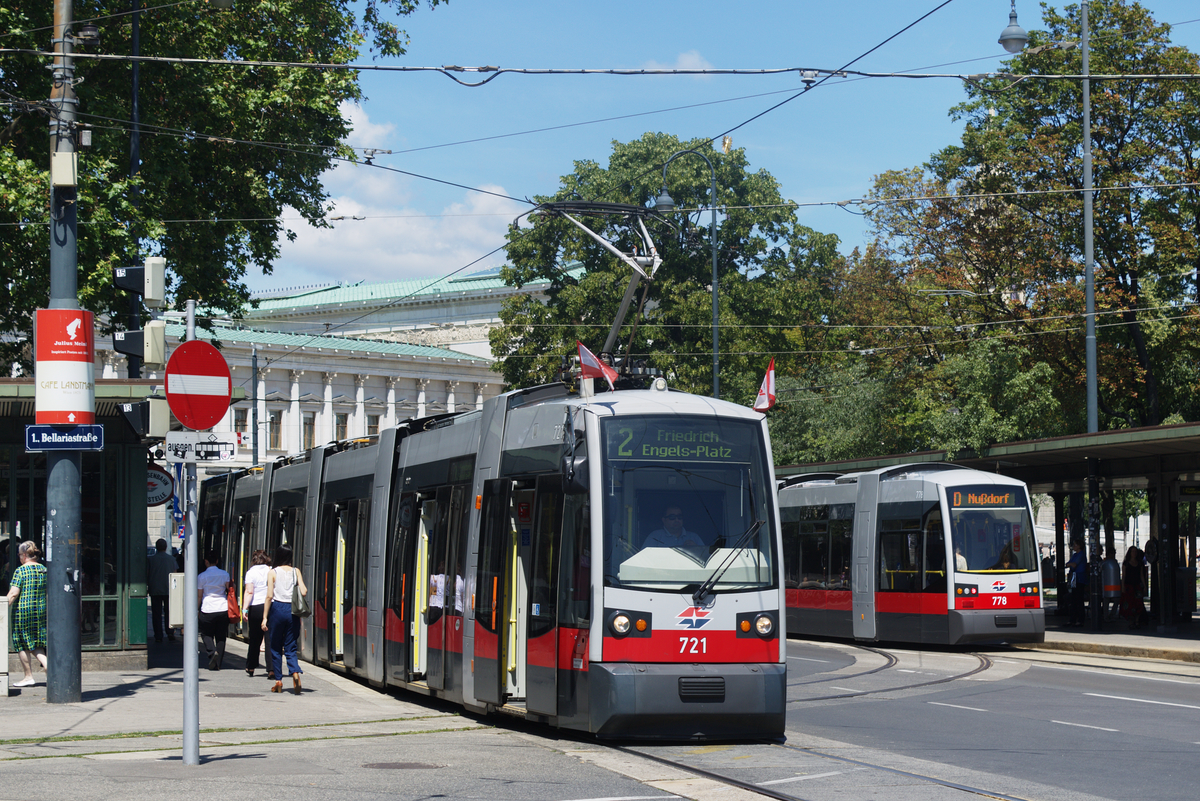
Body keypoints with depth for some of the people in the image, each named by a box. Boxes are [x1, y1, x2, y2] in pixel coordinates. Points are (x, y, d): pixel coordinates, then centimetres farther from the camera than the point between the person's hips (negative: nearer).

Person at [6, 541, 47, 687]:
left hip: (23, 610, -6)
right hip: (41, 611, 6)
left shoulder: (20, 571, -10)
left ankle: (28, 677, 10)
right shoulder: (44, 570, 7)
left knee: (22, 644, 6)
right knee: (36, 643, 15)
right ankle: (46, 664, -8)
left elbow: (13, 593, -16)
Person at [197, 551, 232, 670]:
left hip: (207, 610, -2)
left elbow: (199, 596, 2)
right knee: (221, 637, 9)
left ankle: (212, 651, -16)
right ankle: (218, 663, 8)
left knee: (206, 634, 11)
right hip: (223, 609, 2)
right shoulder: (225, 575, 3)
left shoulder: (201, 576, -2)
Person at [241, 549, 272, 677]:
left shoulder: (251, 572, 0)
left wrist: (244, 609, -11)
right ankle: (271, 669, -11)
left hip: (256, 608, -1)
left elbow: (249, 592, -10)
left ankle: (250, 668, 22)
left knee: (255, 639, 11)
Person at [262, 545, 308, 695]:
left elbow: (269, 596, -8)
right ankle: (295, 672, -20)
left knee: (276, 648, 9)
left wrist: (265, 617, -5)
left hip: (277, 609, -2)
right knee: (290, 647, 6)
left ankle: (278, 681, 9)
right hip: (293, 610, 2)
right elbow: (304, 592, -5)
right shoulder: (296, 572, 4)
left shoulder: (273, 573, -2)